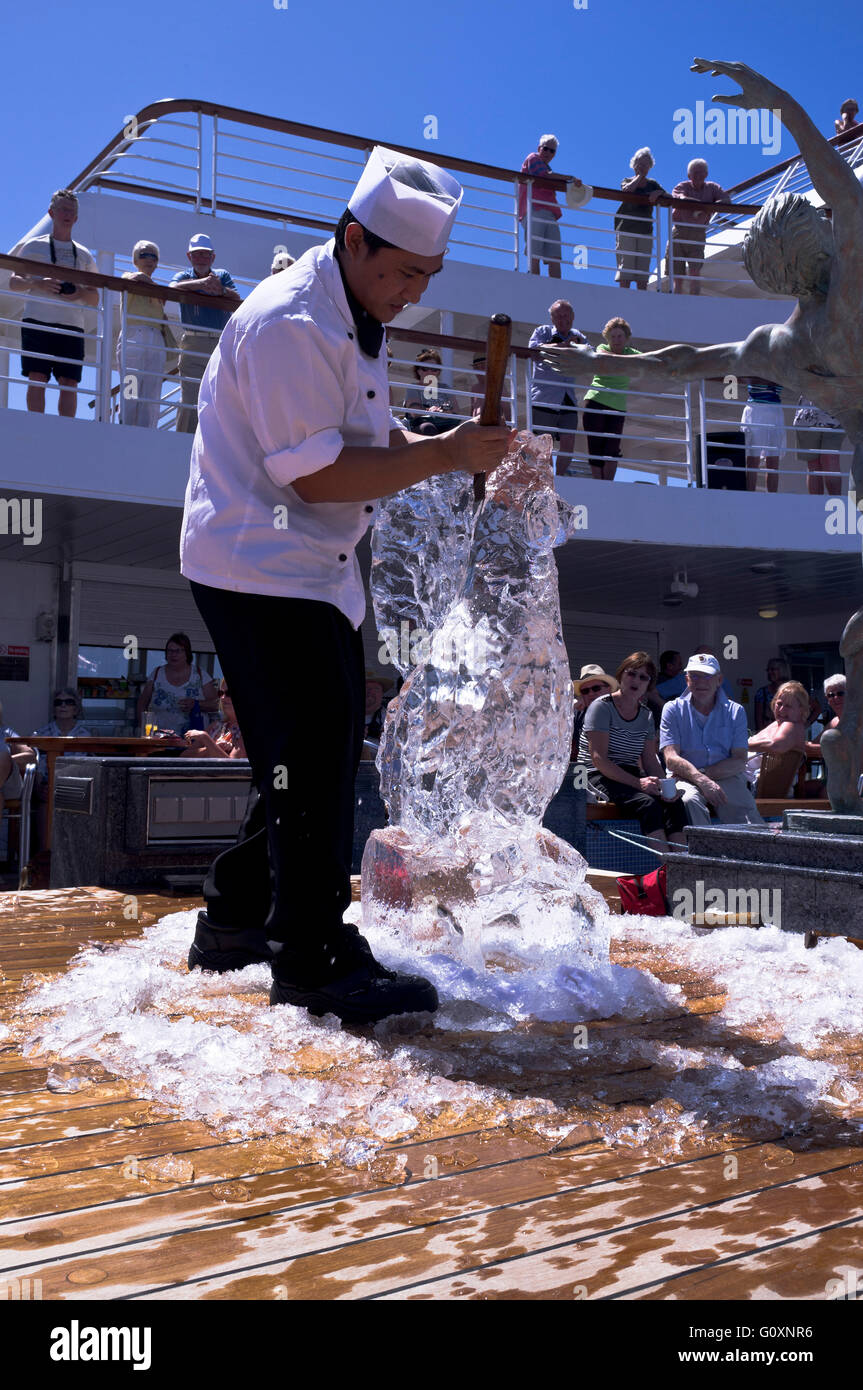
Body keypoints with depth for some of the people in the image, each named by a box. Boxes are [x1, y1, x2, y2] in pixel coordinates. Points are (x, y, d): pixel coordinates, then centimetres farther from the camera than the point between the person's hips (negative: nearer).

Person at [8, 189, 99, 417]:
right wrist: (37, 283, -14)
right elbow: (13, 282, 7)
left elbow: (95, 299, 18)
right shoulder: (34, 246, 12)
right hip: (37, 321, -2)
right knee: (37, 378, -10)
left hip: (72, 325, 2)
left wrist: (80, 293, -5)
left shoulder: (84, 255, 20)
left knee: (70, 382, -5)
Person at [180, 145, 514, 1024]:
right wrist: (442, 456, -22)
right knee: (312, 758, -10)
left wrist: (461, 450, 0)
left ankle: (235, 922, 27)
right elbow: (316, 475, -24)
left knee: (319, 753, 14)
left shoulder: (350, 319, 14)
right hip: (259, 566, -10)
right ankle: (314, 959, 1)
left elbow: (373, 438, 17)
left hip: (312, 568, 10)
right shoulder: (289, 323, -19)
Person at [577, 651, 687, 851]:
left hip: (631, 777, 6)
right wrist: (638, 783, -23)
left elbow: (650, 760, 10)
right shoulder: (602, 707, -6)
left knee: (674, 802, -22)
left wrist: (664, 785, -13)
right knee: (649, 803, -31)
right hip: (598, 776, -6)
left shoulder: (646, 715, 14)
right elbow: (598, 759, -14)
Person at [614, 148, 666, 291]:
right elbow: (627, 190, -15)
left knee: (643, 271, -2)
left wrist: (659, 192, -13)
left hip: (646, 231, 3)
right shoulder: (627, 181, 10)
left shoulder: (653, 184, 17)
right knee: (625, 267, -11)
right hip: (626, 231, -3)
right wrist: (639, 176, -1)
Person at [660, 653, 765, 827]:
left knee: (747, 811, -30)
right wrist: (702, 780, -22)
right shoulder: (673, 709, 8)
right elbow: (671, 759, -5)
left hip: (726, 778, 1)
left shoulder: (735, 711, 12)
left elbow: (740, 762, 3)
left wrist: (706, 772, -13)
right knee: (690, 802, -36)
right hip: (686, 778, -1)